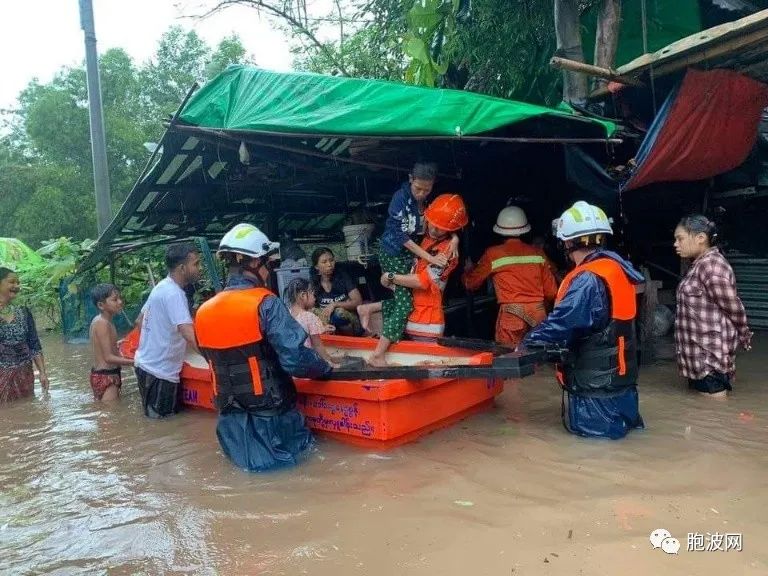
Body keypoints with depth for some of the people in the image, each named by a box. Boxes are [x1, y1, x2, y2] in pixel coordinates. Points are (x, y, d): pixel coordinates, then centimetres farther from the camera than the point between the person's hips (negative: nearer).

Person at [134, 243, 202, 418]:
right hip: (160, 372, -10)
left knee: (156, 422, 20)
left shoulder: (161, 286, 8)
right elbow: (190, 336, -33)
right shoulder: (173, 293, -22)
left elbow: (139, 321, 20)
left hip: (146, 364, 10)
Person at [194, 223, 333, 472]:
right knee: (301, 447, 15)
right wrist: (325, 368, -5)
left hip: (230, 413, 6)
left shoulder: (204, 311, 2)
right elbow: (296, 358, -23)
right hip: (269, 412, -5)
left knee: (249, 460, 23)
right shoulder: (266, 304, -18)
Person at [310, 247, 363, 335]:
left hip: (351, 322, -1)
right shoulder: (313, 285, 3)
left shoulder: (343, 276, -1)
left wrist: (334, 305, -21)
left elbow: (358, 301, -8)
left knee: (339, 312, -33)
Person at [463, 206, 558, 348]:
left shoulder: (493, 254, -1)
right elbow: (551, 292, 11)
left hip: (511, 317, -3)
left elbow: (470, 283, 9)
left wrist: (467, 270, 30)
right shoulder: (538, 253, 6)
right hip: (538, 315, 3)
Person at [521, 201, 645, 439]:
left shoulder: (589, 280, -24)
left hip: (596, 379, -9)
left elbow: (560, 323, -24)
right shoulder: (615, 268, 5)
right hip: (615, 372, 9)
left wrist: (527, 343, -9)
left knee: (583, 426, 4)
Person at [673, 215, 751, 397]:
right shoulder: (701, 264, 11)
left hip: (710, 359, -10)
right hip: (700, 356, 10)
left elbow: (734, 309, -14)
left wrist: (744, 338, 1)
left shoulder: (710, 266, -20)